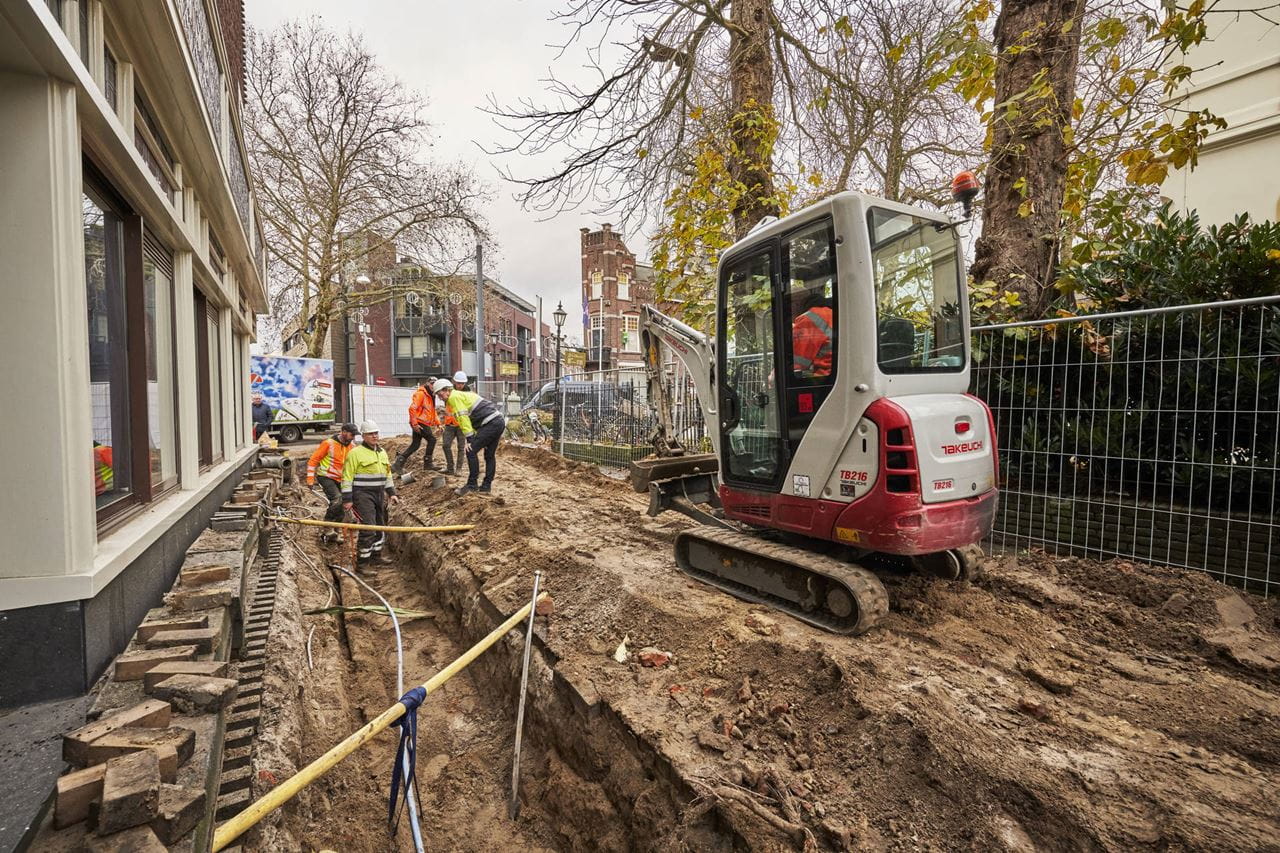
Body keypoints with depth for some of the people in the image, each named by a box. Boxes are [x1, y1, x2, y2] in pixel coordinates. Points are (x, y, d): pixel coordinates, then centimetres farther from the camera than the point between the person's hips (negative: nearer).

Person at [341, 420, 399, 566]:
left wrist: (392, 493, 15)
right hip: (363, 495, -7)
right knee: (368, 529, -11)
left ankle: (376, 555, 28)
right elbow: (347, 477, -11)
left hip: (379, 494, 8)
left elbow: (387, 474, 21)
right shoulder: (355, 453, -9)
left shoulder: (382, 451, 14)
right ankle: (361, 562, 0)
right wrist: (347, 499, -14)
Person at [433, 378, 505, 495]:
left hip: (491, 423, -10)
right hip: (499, 422, 10)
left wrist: (470, 439, -11)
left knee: (471, 451, -6)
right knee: (490, 455, 15)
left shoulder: (454, 397, -3)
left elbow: (463, 418, -11)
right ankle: (486, 485, 21)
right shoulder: (463, 395, 27)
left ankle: (472, 484, -2)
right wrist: (479, 439, 20)